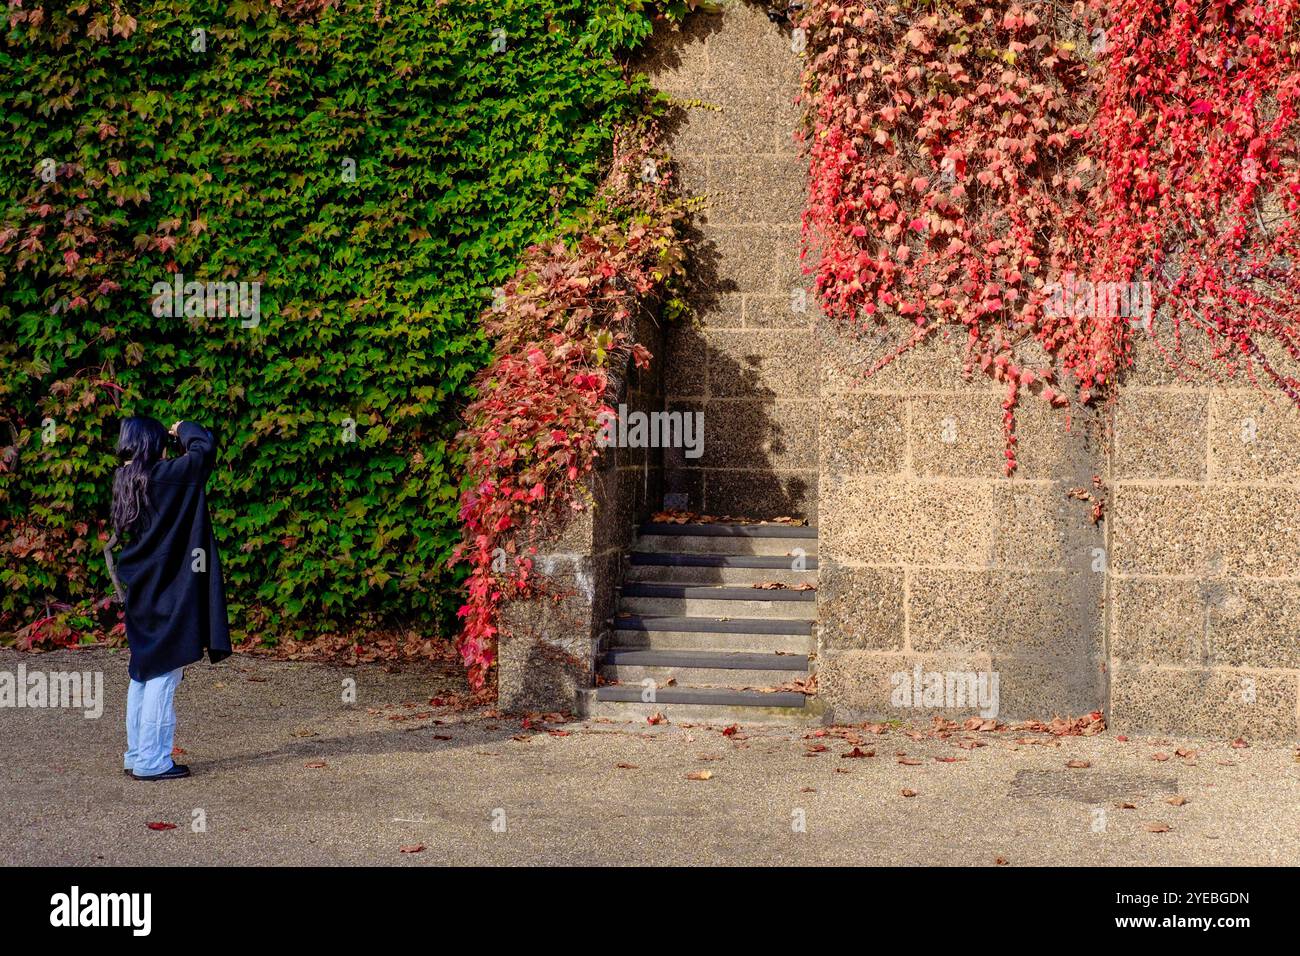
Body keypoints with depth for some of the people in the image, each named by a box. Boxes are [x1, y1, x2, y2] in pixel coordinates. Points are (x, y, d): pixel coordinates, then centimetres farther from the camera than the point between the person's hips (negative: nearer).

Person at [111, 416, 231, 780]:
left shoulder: (126, 480, 8)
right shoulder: (163, 476, -16)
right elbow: (205, 448, -13)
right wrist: (185, 429, 6)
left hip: (141, 593, 9)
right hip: (167, 592, -9)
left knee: (143, 673, 14)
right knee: (164, 675, -4)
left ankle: (136, 756, 19)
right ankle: (152, 761, -2)